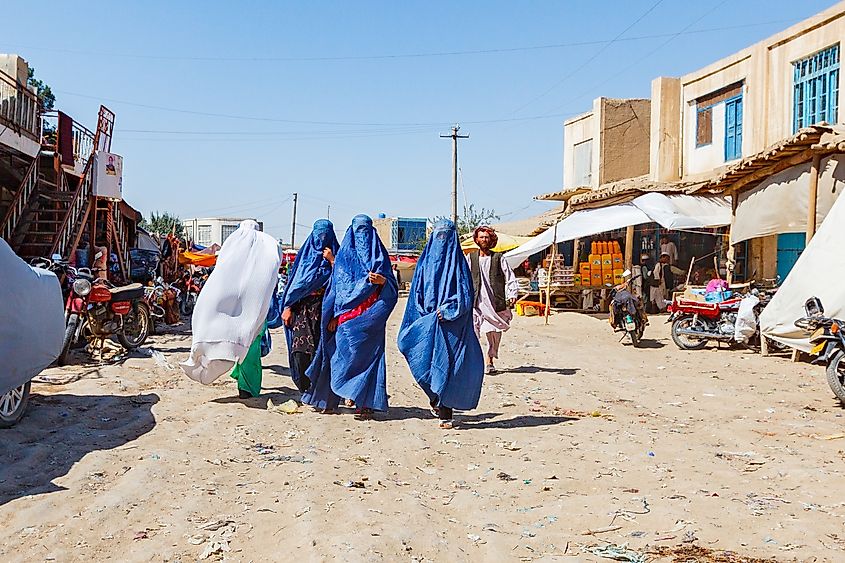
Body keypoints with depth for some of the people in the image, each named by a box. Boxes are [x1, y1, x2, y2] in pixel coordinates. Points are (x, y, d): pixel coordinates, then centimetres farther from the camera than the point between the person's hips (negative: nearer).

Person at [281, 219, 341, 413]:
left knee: (321, 352, -7)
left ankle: (325, 398, 2)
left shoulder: (335, 255, 6)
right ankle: (307, 390, 10)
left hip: (324, 310, -3)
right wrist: (288, 307, 5)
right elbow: (293, 282, 12)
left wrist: (332, 261, -14)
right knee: (299, 350, -7)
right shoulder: (305, 254, 14)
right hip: (303, 309, 3)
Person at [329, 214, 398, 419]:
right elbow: (338, 285, 11)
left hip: (371, 316, -1)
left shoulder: (379, 254, 11)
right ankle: (362, 401, 2)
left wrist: (382, 280, -18)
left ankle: (367, 403, -2)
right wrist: (336, 314, 2)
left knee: (369, 355, -6)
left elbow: (392, 285, 5)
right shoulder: (345, 254, 14)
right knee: (349, 353, -6)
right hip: (348, 314, 1)